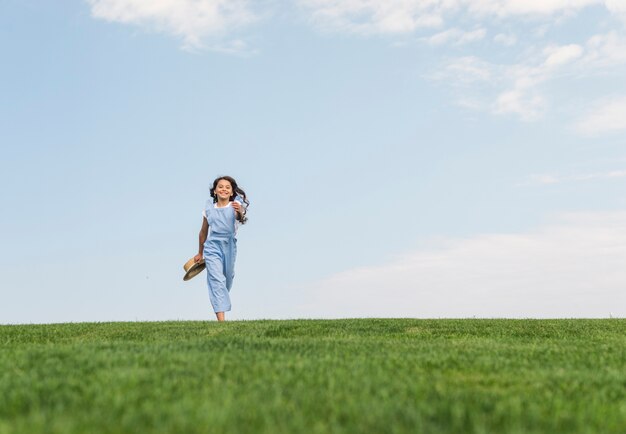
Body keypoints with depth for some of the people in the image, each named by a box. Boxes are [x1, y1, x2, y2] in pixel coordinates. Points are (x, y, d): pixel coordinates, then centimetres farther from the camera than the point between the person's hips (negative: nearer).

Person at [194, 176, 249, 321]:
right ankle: (221, 320, -20)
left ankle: (221, 300, 47)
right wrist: (200, 253, 21)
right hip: (212, 246, 0)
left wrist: (240, 212, -54)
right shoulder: (209, 207, 3)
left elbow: (240, 218, -29)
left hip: (229, 246, 0)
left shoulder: (236, 205, -4)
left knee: (227, 279, 14)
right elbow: (204, 231, 15)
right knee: (217, 280, -13)